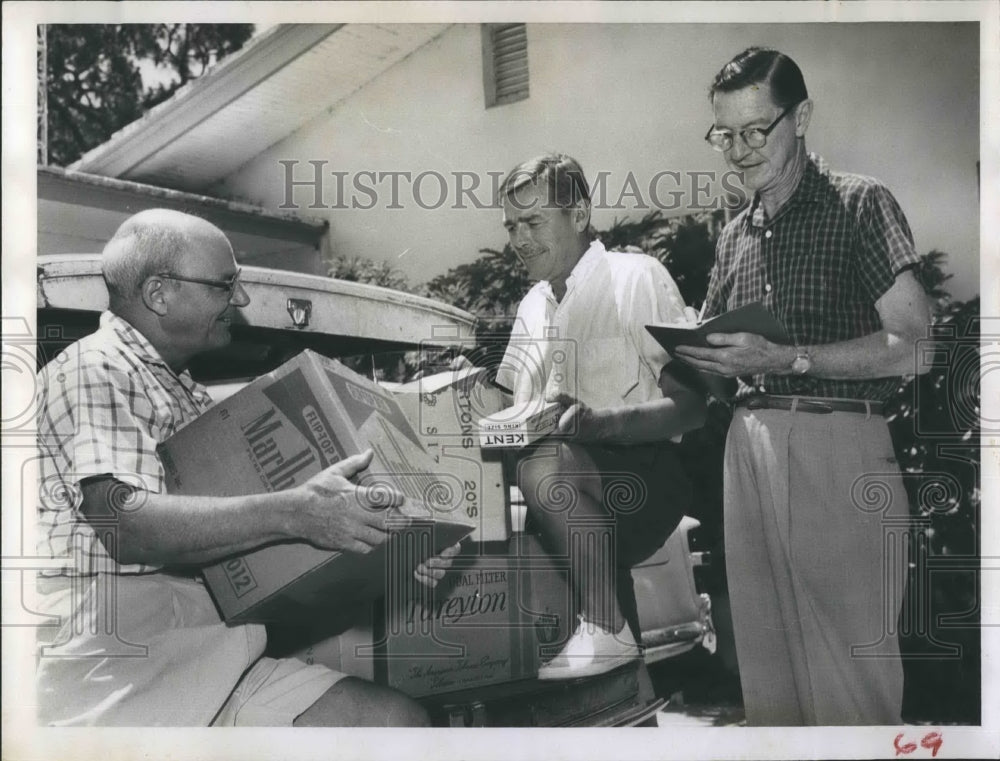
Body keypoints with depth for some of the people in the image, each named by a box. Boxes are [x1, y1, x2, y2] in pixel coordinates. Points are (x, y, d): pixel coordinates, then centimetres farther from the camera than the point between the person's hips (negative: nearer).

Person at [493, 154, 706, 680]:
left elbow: (691, 405, -11)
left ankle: (608, 632, -26)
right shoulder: (533, 306, 19)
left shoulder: (637, 277, -3)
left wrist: (599, 422, -27)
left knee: (544, 465, -34)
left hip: (646, 471, -7)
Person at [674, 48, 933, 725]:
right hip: (749, 445, 6)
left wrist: (788, 359, -17)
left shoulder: (860, 203, 1)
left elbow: (914, 346, -8)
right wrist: (689, 352, -1)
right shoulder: (734, 234, 18)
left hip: (840, 446, -5)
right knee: (765, 658, 8)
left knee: (851, 662, -2)